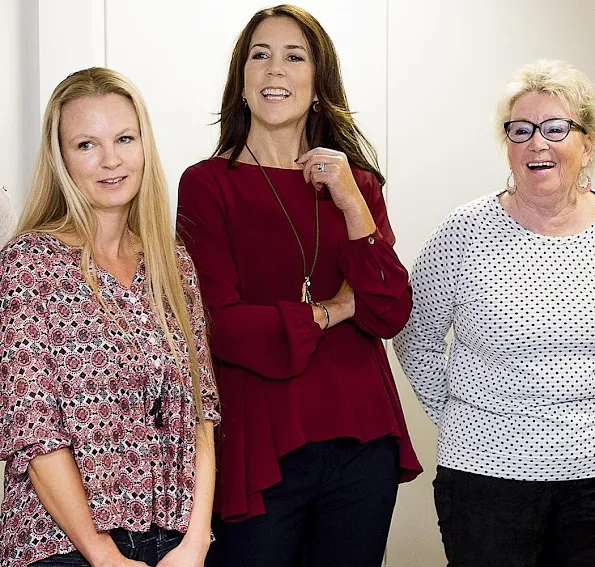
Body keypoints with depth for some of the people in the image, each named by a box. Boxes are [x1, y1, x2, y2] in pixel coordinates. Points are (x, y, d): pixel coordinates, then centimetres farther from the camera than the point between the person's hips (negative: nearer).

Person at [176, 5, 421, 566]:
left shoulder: (356, 182, 9)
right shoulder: (207, 184, -2)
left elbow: (391, 315, -2)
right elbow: (218, 326, -10)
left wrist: (351, 202, -10)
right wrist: (330, 311, -4)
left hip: (362, 445, 4)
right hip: (260, 450, -3)